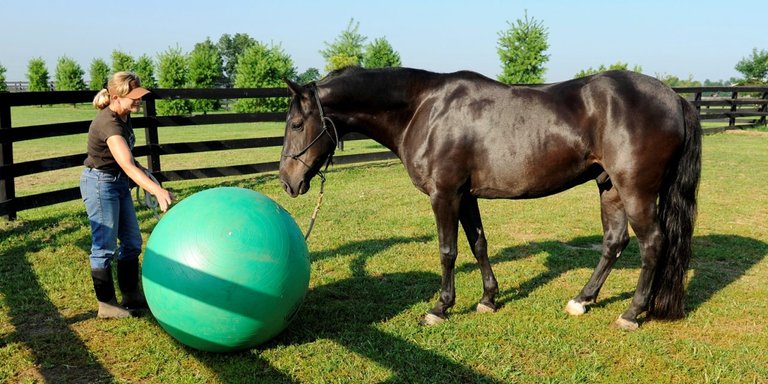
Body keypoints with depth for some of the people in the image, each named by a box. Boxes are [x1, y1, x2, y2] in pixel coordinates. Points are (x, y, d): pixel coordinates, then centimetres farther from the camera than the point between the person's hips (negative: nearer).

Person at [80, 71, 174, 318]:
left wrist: (137, 167, 3)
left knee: (132, 241, 13)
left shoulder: (123, 116, 0)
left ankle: (131, 295, 25)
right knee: (105, 246, -1)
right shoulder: (108, 124, -28)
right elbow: (127, 165, -41)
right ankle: (106, 305, 11)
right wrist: (157, 191, -51)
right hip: (100, 183, -9)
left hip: (119, 182, 9)